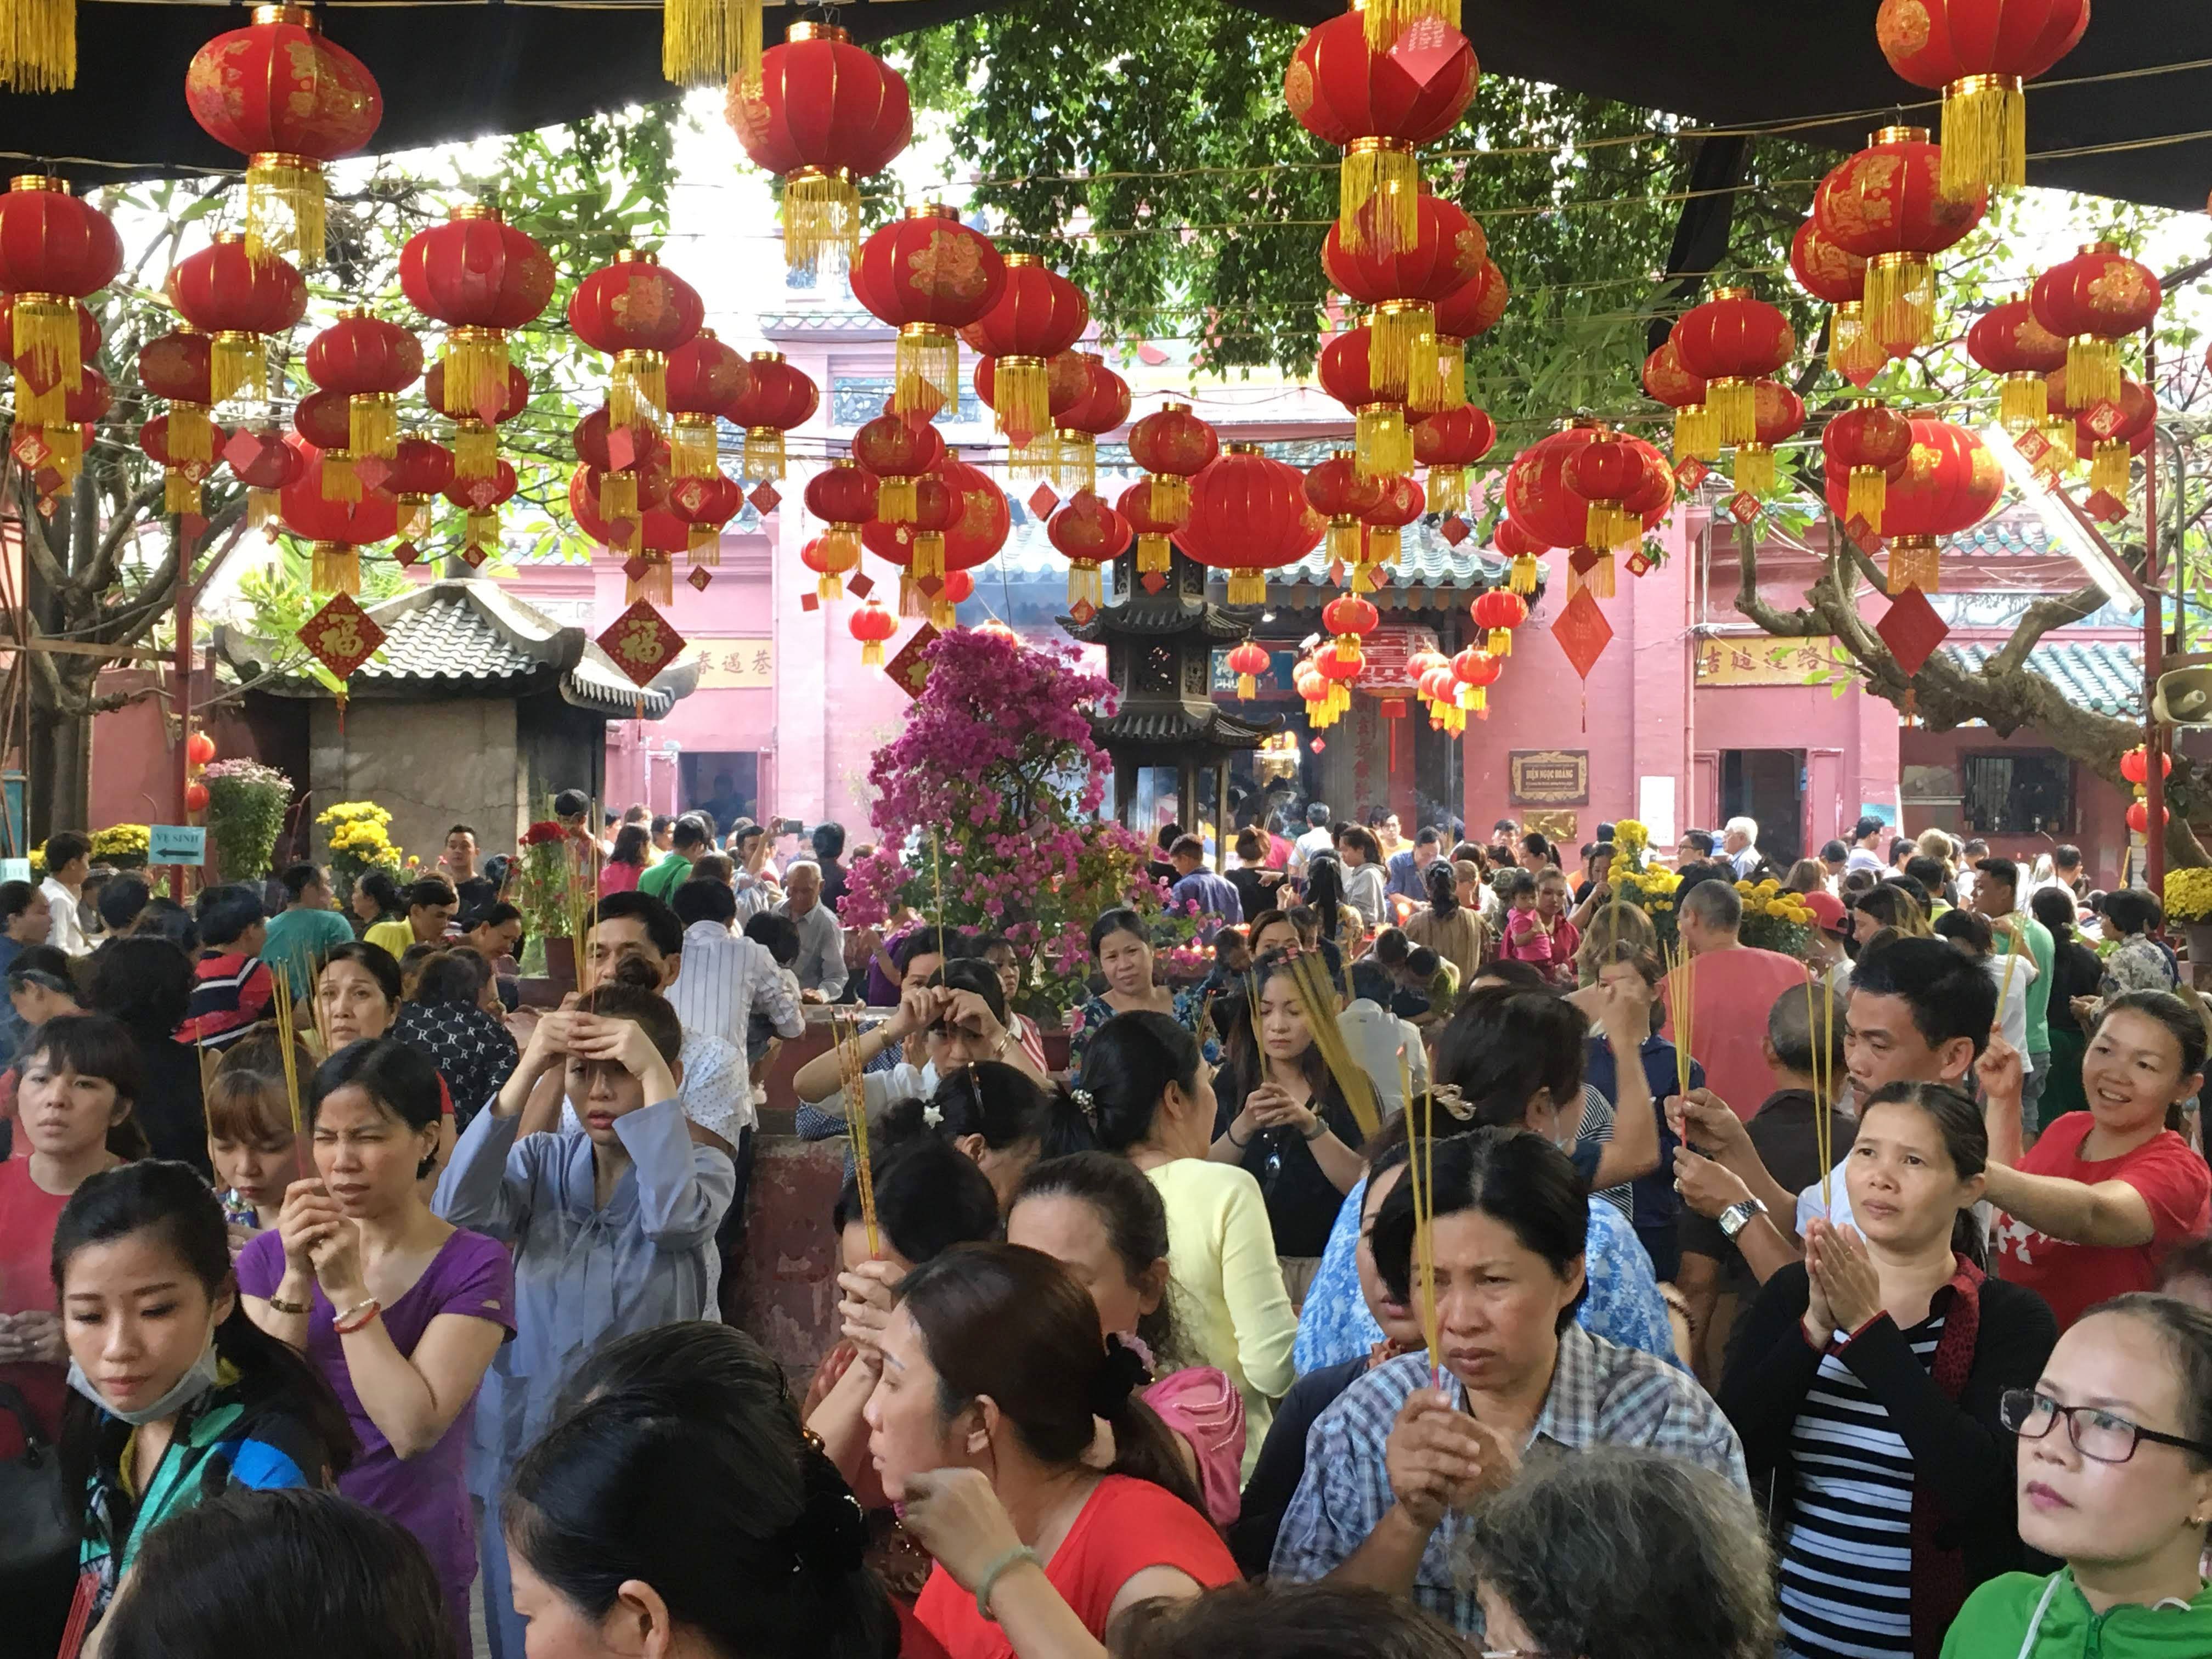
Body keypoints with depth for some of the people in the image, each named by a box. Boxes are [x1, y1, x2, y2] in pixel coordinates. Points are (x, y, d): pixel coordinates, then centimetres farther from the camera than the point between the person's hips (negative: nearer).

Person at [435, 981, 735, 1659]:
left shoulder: (704, 1168, -5)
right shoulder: (542, 1162, 2)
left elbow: (675, 1214, -27)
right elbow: (459, 1208, -17)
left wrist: (654, 1076, -25)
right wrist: (526, 1072, -22)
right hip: (526, 1445, 3)